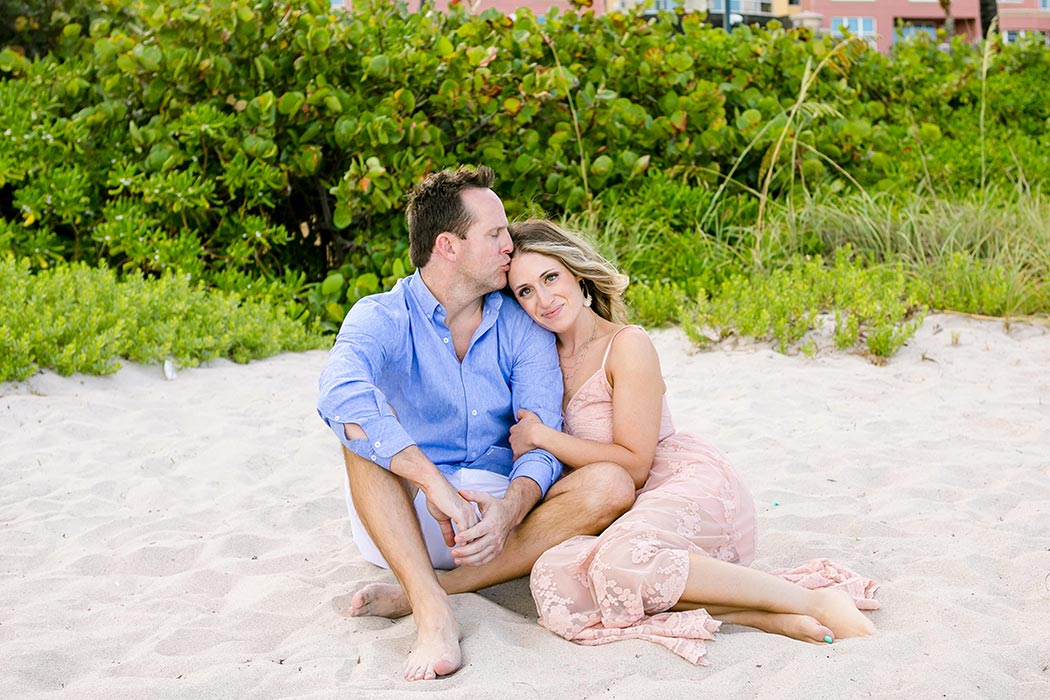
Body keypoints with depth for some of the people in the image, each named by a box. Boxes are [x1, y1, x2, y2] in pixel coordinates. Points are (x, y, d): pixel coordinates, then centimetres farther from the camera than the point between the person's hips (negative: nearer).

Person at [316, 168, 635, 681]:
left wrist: (510, 510, -31)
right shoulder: (382, 318, -8)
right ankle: (435, 614, -41)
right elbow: (340, 395, -31)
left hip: (501, 508, 3)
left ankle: (416, 593, -30)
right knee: (365, 425, -29)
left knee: (610, 487, -22)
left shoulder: (523, 328, 3)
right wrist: (434, 482, -41)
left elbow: (541, 437, -9)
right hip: (402, 521, -3)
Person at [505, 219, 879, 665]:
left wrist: (541, 436, -7)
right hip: (625, 512, 6)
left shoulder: (627, 346, -6)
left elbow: (633, 464, -9)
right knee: (554, 581, -30)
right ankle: (753, 613, -26)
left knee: (624, 558, -41)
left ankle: (816, 600, -25)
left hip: (692, 484, -6)